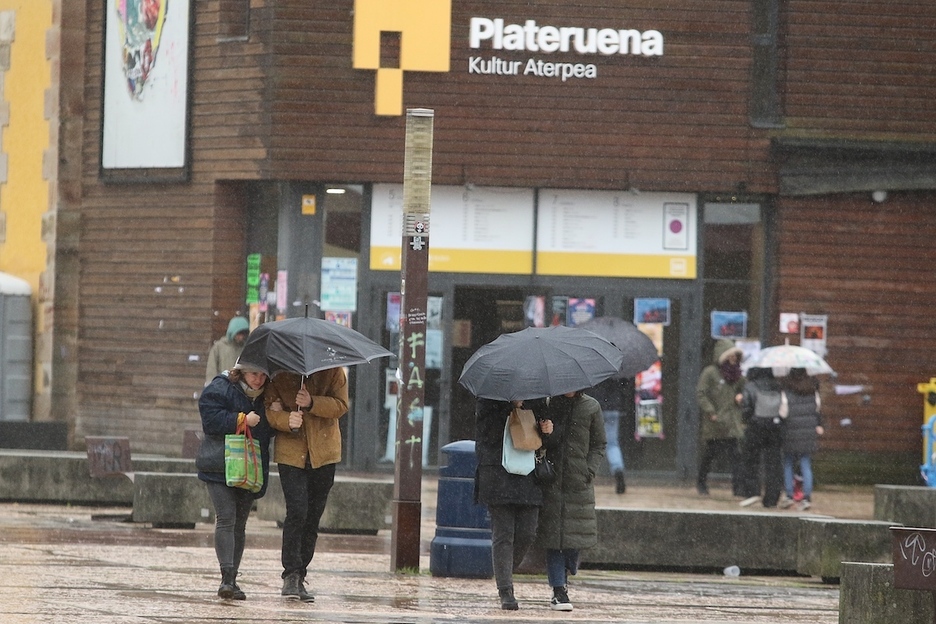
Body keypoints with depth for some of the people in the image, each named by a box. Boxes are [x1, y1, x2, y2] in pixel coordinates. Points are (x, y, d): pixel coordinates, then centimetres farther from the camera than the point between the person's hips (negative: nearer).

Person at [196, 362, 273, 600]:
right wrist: (242, 420, -20)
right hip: (220, 466, -6)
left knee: (240, 523, 7)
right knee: (226, 518, -15)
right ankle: (227, 577, -19)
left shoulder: (265, 397, 12)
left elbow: (270, 430, 18)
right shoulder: (220, 390, -6)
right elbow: (211, 420, -16)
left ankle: (232, 580, 11)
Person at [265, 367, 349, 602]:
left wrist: (312, 404, -23)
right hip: (291, 452, -2)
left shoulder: (332, 370, -3)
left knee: (313, 517, 7)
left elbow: (341, 405, -7)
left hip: (323, 452, 2)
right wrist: (287, 420, -26)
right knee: (296, 512, -15)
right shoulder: (279, 375, -4)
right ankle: (291, 576, -11)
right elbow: (271, 410, -5)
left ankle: (299, 576, 16)